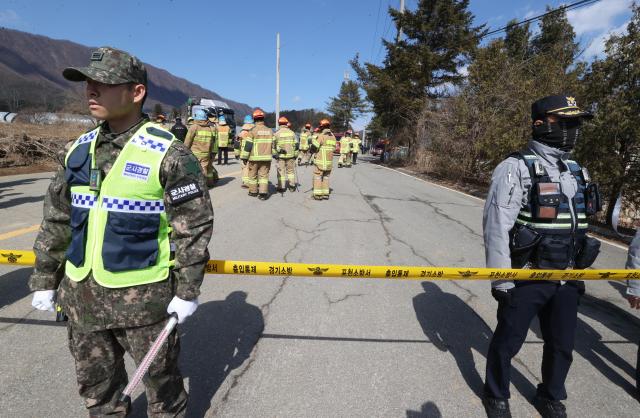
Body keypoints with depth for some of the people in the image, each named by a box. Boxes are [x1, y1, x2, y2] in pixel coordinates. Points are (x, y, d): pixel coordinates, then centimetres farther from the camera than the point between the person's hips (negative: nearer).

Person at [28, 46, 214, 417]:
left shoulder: (168, 154, -15)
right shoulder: (77, 151, 5)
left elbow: (195, 224, -13)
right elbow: (57, 220, 12)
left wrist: (188, 290, -12)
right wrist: (45, 279, 14)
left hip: (144, 296, -6)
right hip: (82, 294, 6)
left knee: (161, 379, 16)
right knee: (95, 383, 24)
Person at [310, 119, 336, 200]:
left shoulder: (321, 136, -11)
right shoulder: (333, 136, 9)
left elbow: (314, 148, -11)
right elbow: (333, 148, 13)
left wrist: (312, 151, 9)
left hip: (321, 161, -6)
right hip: (329, 161, 6)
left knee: (318, 177, 2)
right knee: (326, 177, 14)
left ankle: (318, 194, 0)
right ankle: (326, 194, 14)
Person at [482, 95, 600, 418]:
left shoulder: (577, 172, 10)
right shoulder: (516, 167, -13)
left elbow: (578, 227, 16)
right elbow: (496, 227, -18)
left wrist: (577, 274, 18)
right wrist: (501, 280, -17)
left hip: (566, 280, 7)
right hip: (525, 278, -6)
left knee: (562, 345, 19)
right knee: (508, 341, 11)